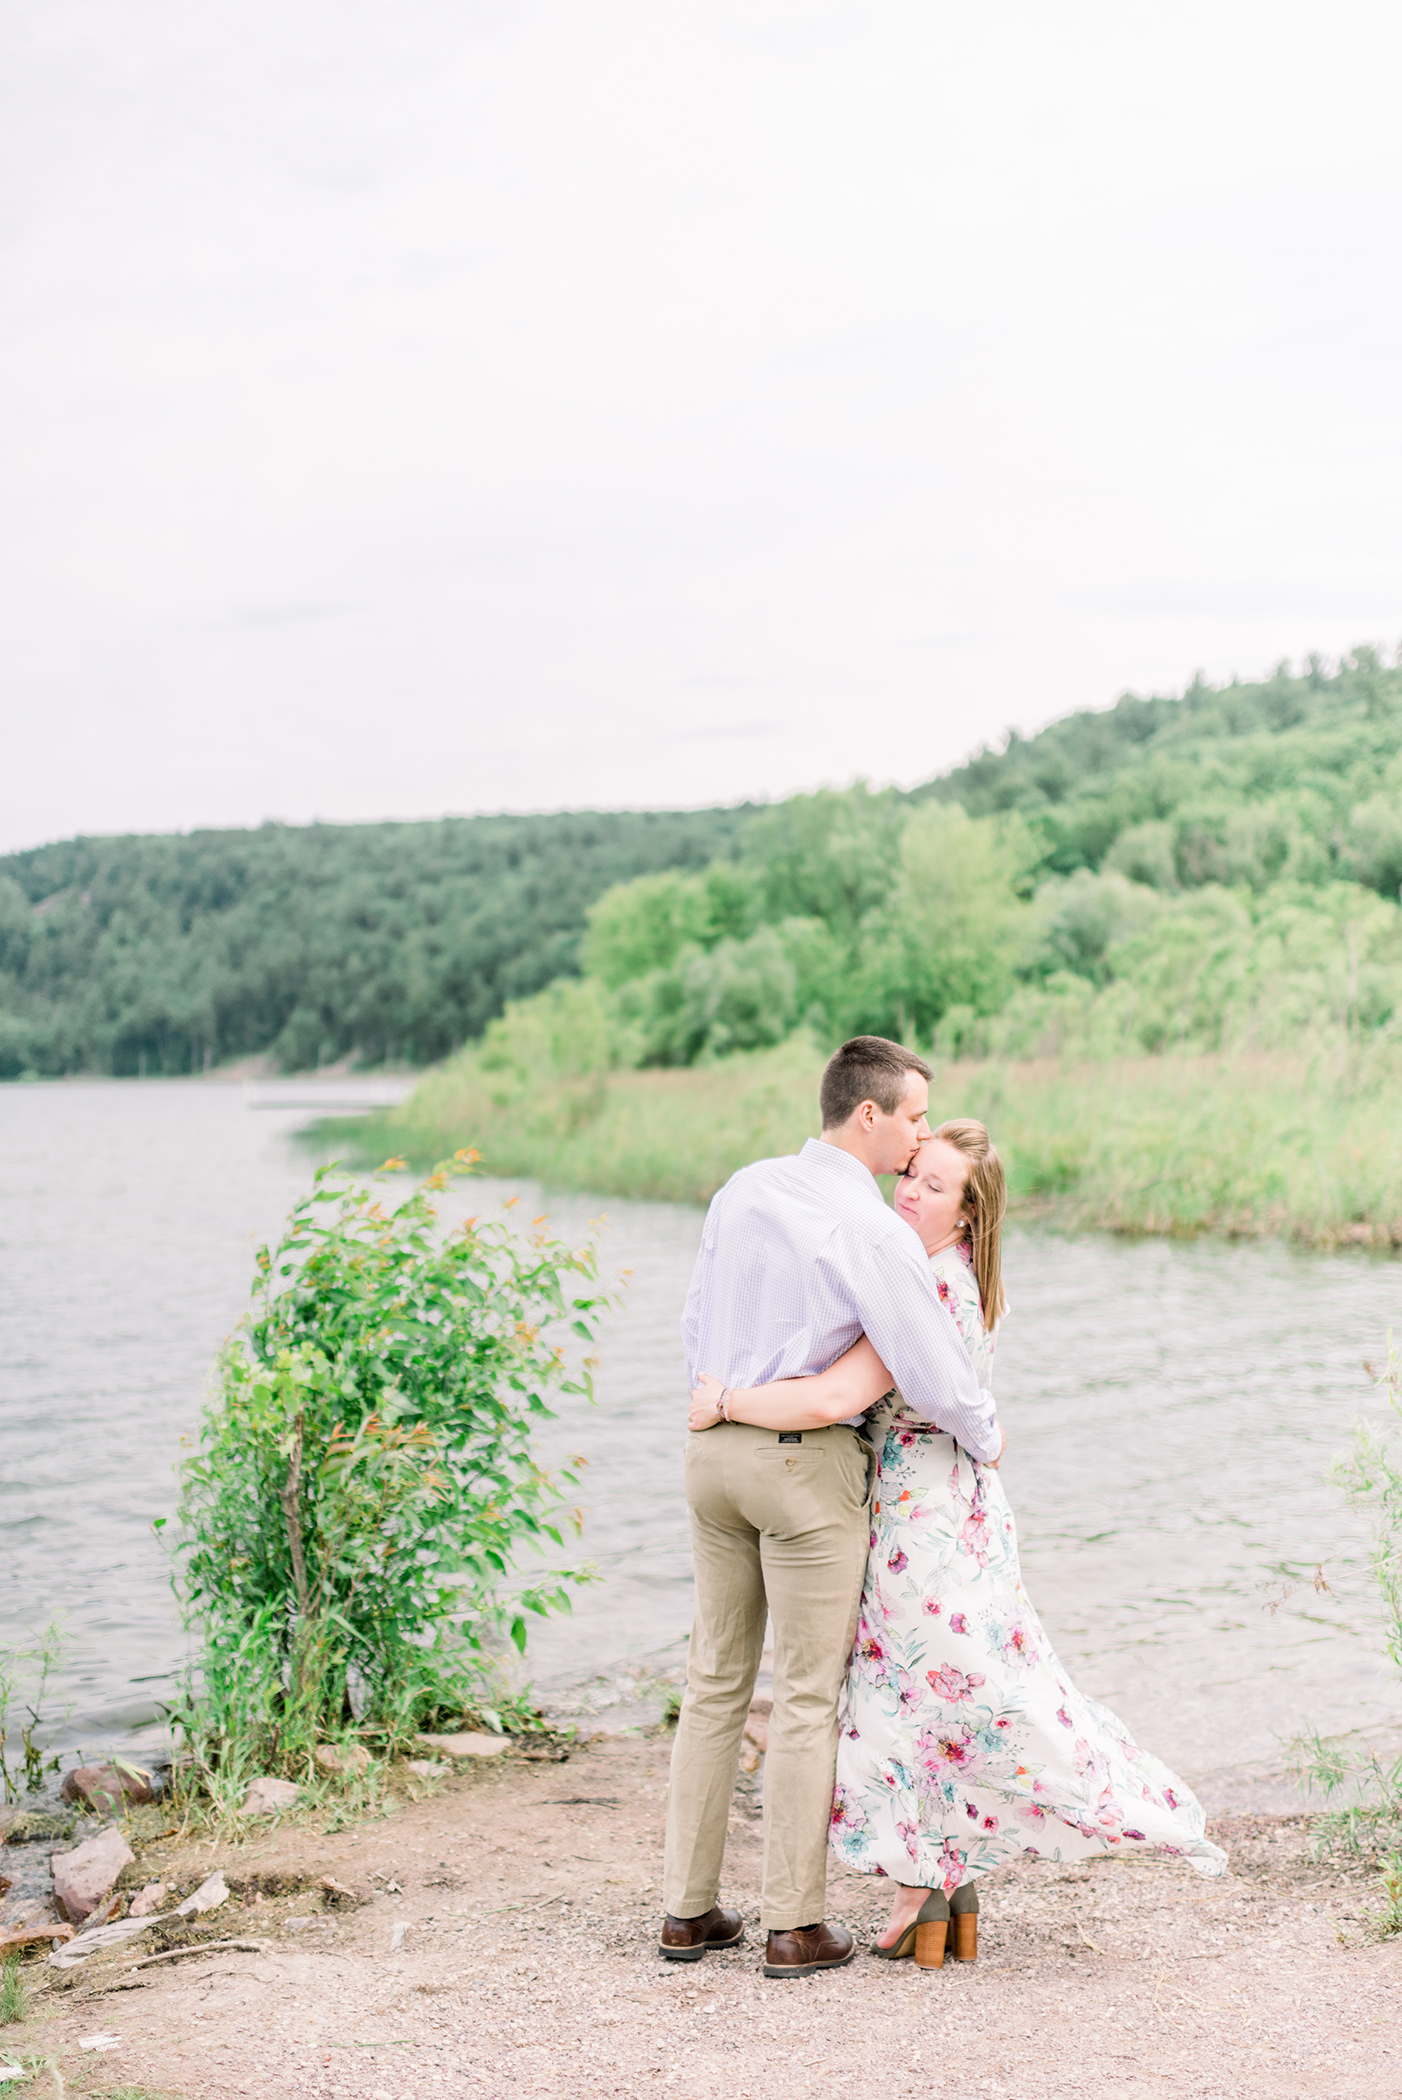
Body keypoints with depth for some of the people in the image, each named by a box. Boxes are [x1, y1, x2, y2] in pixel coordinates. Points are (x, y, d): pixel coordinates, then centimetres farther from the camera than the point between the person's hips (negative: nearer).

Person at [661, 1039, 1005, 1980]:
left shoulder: (744, 1189, 6)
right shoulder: (873, 1231, -16)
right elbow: (934, 1371, -15)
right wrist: (988, 1436, 4)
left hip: (715, 1449, 7)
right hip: (809, 1463, -7)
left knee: (715, 1683, 14)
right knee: (810, 1698, 3)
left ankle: (689, 1908, 19)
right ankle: (794, 1925, 9)